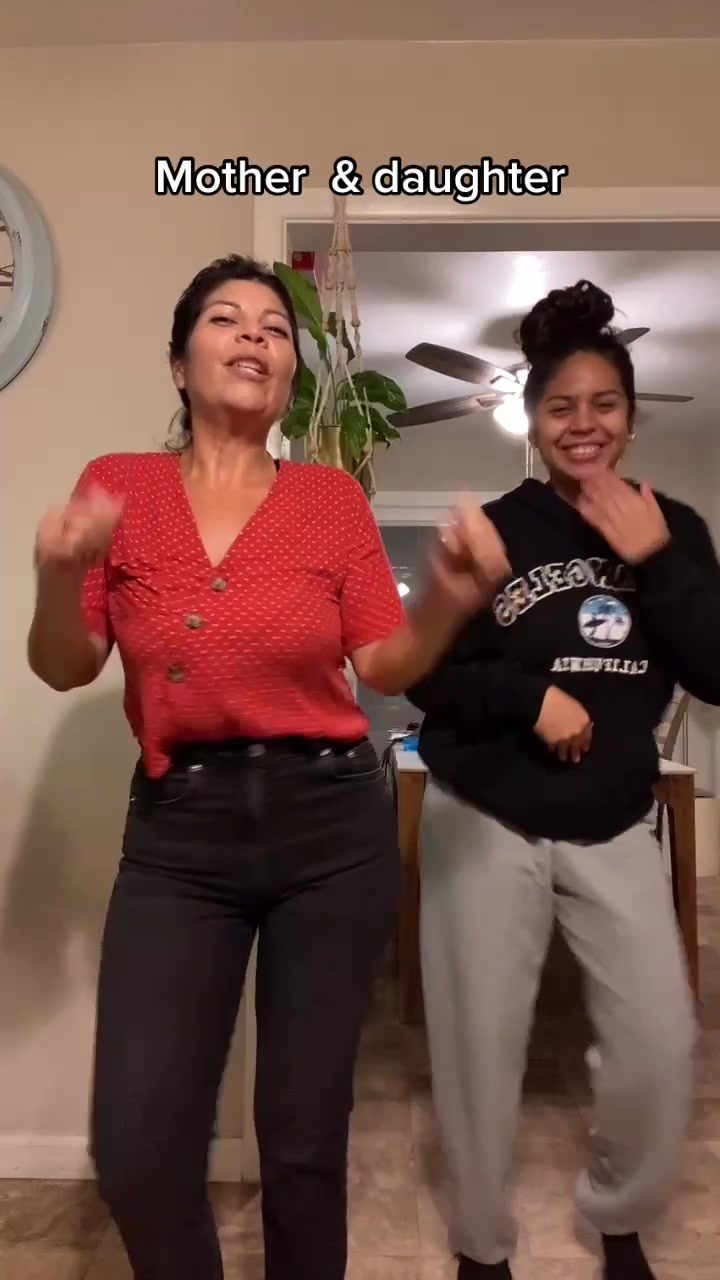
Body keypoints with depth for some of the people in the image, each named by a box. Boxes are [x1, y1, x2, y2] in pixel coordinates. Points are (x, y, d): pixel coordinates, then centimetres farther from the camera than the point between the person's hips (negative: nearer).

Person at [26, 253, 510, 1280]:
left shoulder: (334, 497, 3)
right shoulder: (118, 485, 4)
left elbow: (387, 667, 1)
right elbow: (65, 669, 3)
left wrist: (452, 596, -17)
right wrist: (59, 578, -16)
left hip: (332, 821, 0)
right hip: (178, 830, 1)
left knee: (304, 1142, 10)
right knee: (136, 1151, 2)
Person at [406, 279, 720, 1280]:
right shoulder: (492, 530, -6)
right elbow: (425, 675, -7)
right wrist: (529, 693, -21)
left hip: (615, 828, 3)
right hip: (486, 822, -2)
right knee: (481, 1045, 7)